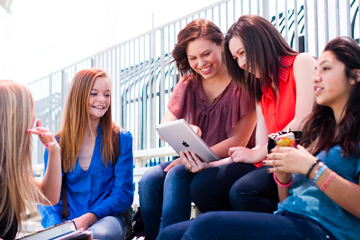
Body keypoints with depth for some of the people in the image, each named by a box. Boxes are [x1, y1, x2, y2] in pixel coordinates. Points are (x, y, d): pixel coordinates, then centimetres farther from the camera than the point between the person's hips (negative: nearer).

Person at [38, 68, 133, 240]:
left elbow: (123, 193, 1)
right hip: (68, 221, 1)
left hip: (106, 219, -1)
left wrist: (90, 217, -16)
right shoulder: (56, 143, 9)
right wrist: (56, 225, -17)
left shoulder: (121, 139, 6)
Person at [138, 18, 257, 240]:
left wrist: (196, 158, -20)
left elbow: (239, 141, -11)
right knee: (149, 179, -20)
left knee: (177, 175, -30)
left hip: (234, 163, -5)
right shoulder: (188, 85, 8)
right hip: (198, 162, 5)